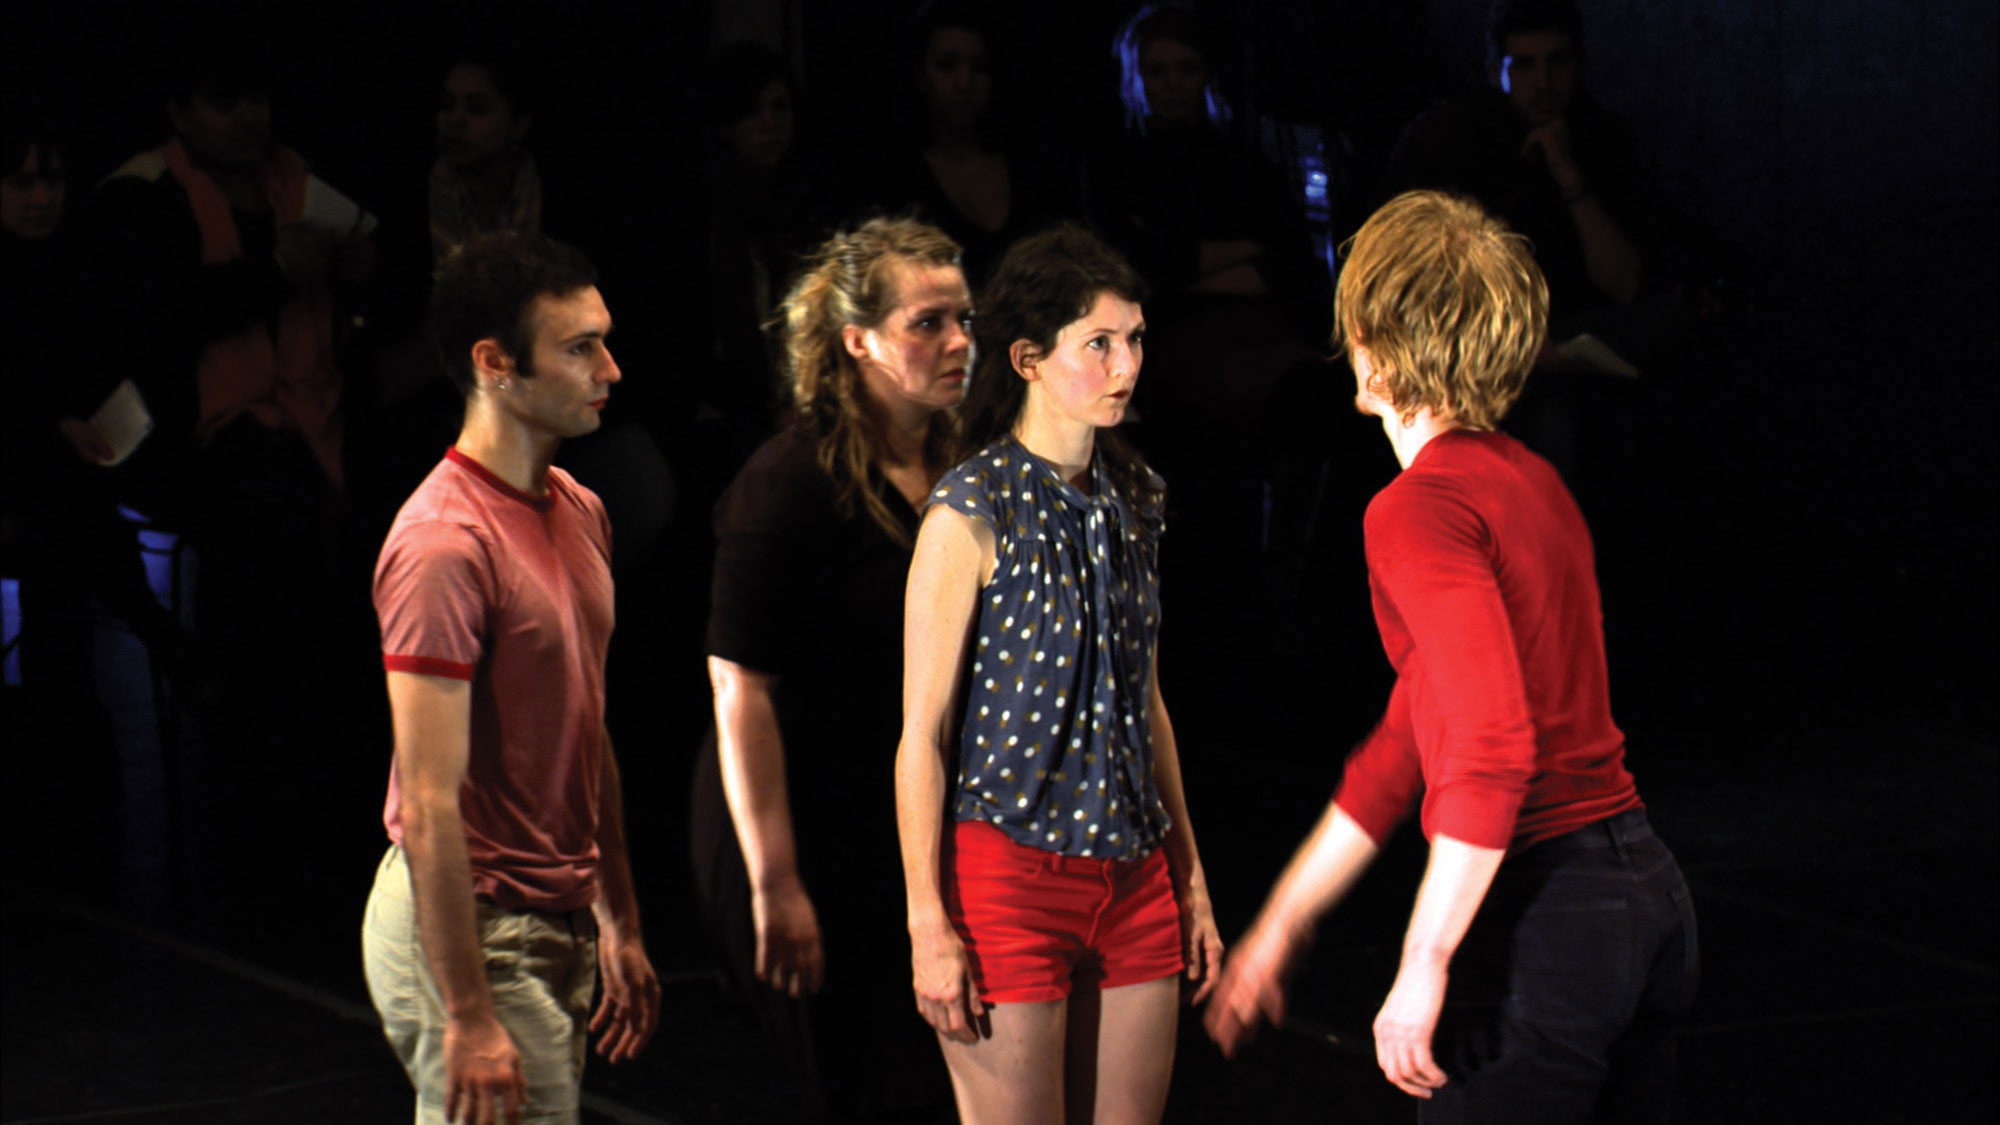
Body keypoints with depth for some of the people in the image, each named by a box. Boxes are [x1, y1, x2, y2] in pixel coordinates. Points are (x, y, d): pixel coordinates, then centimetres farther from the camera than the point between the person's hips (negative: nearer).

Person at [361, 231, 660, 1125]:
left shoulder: (580, 514, 11)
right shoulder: (445, 546, -19)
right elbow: (430, 804, -22)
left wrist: (619, 923, 18)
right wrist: (469, 1018, -22)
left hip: (559, 926, 9)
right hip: (471, 930, -9)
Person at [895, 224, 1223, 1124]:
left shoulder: (1132, 498, 10)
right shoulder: (973, 510, -9)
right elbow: (922, 733, -9)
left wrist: (1191, 881, 16)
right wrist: (928, 924, -12)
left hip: (1136, 875, 6)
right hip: (1008, 867, -6)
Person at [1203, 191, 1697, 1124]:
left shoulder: (1420, 510, -13)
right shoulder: (1533, 483, 14)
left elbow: (1492, 747, -25)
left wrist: (1424, 970, -20)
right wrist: (1279, 926, 24)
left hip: (1537, 908, -9)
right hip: (1646, 890, 9)